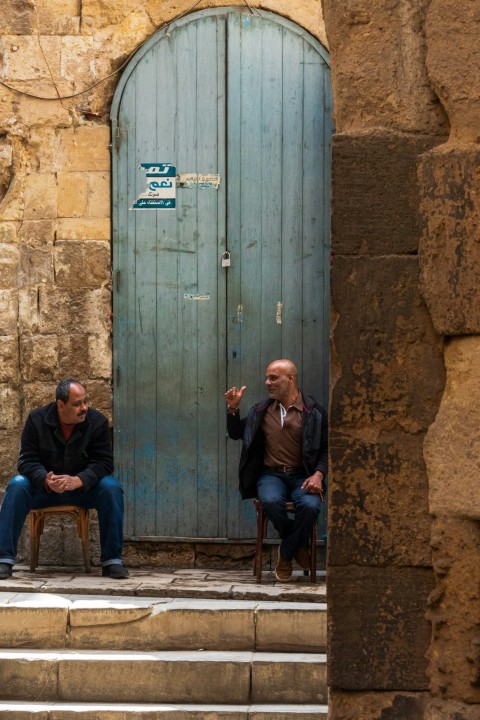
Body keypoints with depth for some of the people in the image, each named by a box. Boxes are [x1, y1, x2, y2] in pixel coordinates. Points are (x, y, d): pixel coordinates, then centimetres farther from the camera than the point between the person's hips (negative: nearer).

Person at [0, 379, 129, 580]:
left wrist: (78, 481, -33)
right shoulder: (36, 419, -10)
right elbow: (27, 460, -12)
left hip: (84, 486, 0)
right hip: (43, 487, 0)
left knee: (111, 488, -29)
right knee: (17, 486, -30)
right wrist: (46, 480, -35)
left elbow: (103, 462, -13)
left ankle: (112, 561, -23)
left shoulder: (98, 421, -11)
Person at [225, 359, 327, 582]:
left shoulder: (313, 411, 2)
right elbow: (236, 434, 20)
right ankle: (299, 546, -6)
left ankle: (285, 555, -9)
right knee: (272, 502, -34)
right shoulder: (261, 410, 12)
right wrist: (233, 409, 4)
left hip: (302, 476, -2)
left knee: (310, 505, -34)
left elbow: (326, 448, 2)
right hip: (271, 474, 2)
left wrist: (318, 474, -14)